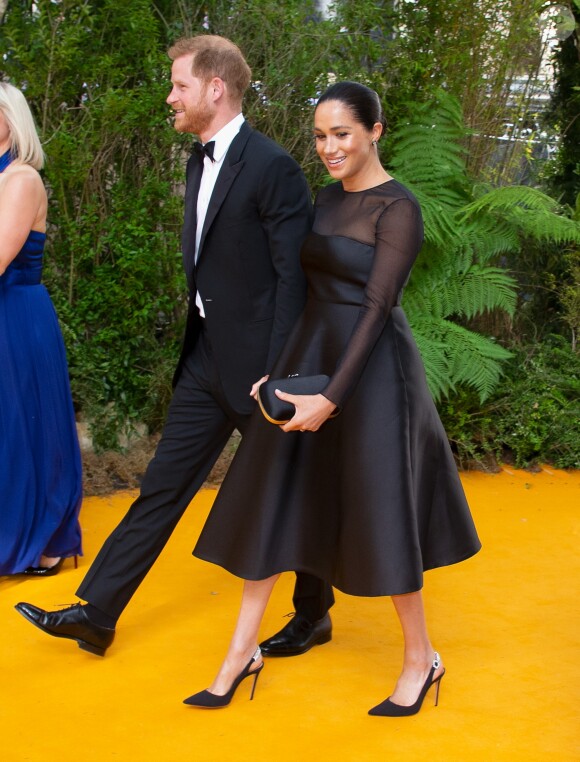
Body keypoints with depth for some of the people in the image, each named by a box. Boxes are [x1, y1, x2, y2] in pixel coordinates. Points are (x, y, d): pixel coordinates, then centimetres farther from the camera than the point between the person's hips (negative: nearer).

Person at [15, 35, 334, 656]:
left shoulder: (272, 167, -17)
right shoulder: (199, 163, 10)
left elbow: (295, 275, -19)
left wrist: (277, 375, -21)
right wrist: (196, 343, 19)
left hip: (254, 360, -8)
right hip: (206, 357, 8)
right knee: (162, 487, 10)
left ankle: (314, 615, 28)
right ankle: (95, 615, 16)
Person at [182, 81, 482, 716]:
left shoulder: (398, 208, -13)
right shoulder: (328, 198, 10)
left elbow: (377, 307, -19)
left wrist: (331, 398, -24)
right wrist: (288, 373, 14)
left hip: (370, 370, -7)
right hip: (307, 355, 8)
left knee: (378, 511, 1)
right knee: (270, 500, 7)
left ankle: (421, 659, 20)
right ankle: (242, 654, 17)